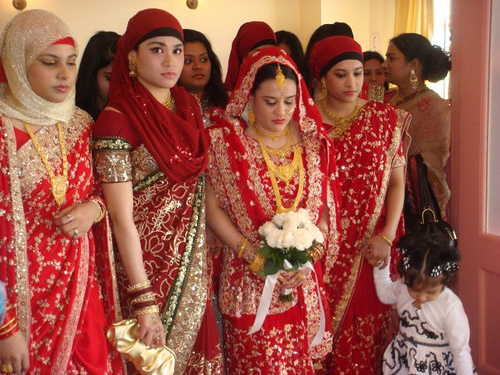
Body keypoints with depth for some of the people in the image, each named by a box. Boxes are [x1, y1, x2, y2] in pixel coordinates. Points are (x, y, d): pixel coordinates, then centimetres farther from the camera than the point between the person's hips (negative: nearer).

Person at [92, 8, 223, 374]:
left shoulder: (191, 106, 3)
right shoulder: (117, 121, -15)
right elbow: (122, 219, -16)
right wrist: (145, 303, -17)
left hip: (196, 263, 5)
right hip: (147, 266, -5)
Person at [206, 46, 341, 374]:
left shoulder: (312, 141, 4)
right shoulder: (224, 140, -5)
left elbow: (326, 206, 4)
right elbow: (212, 206, -8)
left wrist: (309, 255, -10)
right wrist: (254, 257, -14)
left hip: (303, 281, 3)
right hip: (249, 279, -3)